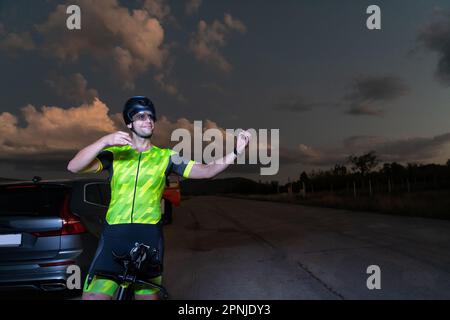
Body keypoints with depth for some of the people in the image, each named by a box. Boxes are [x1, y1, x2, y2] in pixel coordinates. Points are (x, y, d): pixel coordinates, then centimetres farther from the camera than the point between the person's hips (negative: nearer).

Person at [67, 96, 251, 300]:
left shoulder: (166, 157, 8)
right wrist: (104, 141, -19)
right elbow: (73, 167, -6)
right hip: (114, 236, 0)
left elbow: (206, 171, 0)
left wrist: (236, 151, -12)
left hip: (149, 237, 1)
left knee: (148, 295, 10)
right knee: (93, 295, -8)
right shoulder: (114, 153, 7)